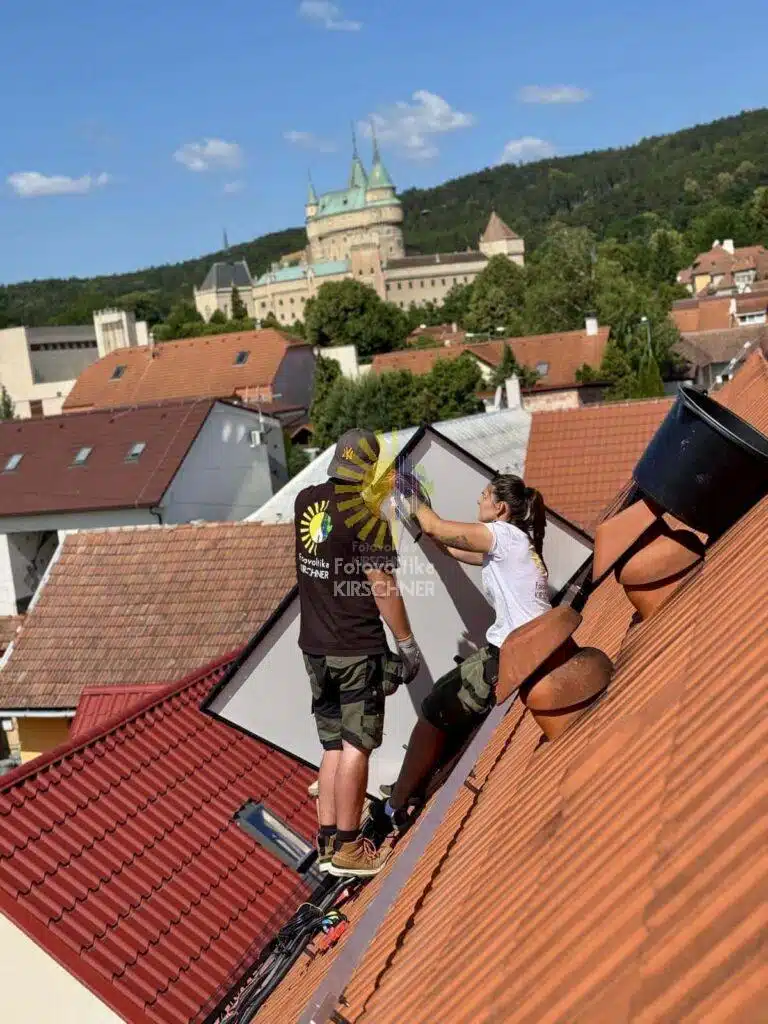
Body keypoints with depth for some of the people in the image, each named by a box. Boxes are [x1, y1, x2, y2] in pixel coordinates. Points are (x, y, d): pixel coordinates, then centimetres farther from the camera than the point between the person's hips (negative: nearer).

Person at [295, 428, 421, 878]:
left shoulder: (305, 501, 3)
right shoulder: (367, 518, -17)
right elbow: (383, 587, -16)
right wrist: (407, 643, -8)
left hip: (315, 647, 7)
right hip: (357, 651, -7)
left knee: (334, 745, 15)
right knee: (357, 746, 2)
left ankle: (327, 841, 20)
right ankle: (347, 848, 9)